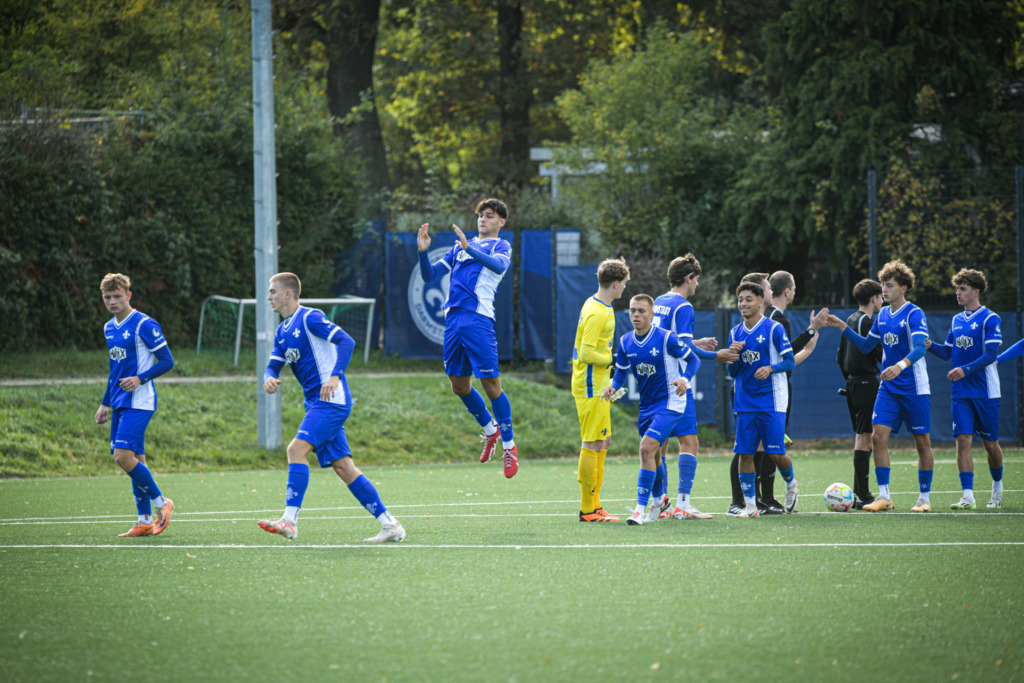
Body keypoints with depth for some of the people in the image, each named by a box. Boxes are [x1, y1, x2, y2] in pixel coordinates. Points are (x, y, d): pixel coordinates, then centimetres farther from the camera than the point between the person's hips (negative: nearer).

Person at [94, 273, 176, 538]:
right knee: (135, 460, 7)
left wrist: (140, 379, -23)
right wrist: (106, 403, 25)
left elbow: (167, 361, -10)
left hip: (139, 401, -8)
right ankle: (145, 521, 10)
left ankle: (161, 503, -4)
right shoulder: (109, 328, 16)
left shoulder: (144, 325, -10)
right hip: (120, 403, 8)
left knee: (124, 456, -18)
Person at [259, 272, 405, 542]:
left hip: (332, 399, -9)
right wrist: (269, 378, -10)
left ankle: (290, 519, -24)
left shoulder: (309, 318, -9)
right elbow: (273, 366, 15)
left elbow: (346, 341, -18)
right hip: (316, 403, 9)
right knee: (342, 466, 5)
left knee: (297, 448, -20)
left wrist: (335, 376, -30)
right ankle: (389, 524, 6)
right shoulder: (282, 332, 17)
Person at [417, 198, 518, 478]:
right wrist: (423, 251, 1)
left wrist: (468, 247, -28)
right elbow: (429, 275, 19)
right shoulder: (459, 248, 23)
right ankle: (490, 429, 32)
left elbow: (499, 265, -17)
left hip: (479, 318, -6)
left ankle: (508, 445, 3)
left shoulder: (500, 246, 7)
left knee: (491, 384, -8)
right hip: (453, 318, 6)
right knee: (459, 385, 10)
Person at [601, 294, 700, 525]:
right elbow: (621, 371, 14)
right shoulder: (625, 342, 2)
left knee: (647, 448, -21)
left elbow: (693, 360, -7)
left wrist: (685, 379, -26)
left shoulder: (666, 338, -15)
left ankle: (640, 508, -20)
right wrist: (613, 387, -8)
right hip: (646, 405, 7)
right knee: (652, 454, 16)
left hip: (669, 402, -7)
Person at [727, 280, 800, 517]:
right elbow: (732, 373, 12)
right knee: (745, 452, -2)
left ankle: (791, 484, 25)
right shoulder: (736, 333, 9)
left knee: (775, 453, -5)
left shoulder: (774, 329, -5)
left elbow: (790, 362, -4)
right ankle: (749, 504, 5)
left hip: (771, 400, -4)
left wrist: (770, 368, -21)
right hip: (745, 403, 4)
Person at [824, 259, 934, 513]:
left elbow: (919, 348, -24)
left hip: (914, 388, -6)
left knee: (922, 442, 2)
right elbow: (866, 346, 20)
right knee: (878, 437, -6)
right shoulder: (882, 315, 10)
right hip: (888, 388, 6)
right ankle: (884, 496, -1)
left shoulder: (914, 314, -11)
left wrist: (901, 365, -42)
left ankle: (924, 498, 12)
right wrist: (843, 328, 9)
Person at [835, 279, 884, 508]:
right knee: (865, 438, -9)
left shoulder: (850, 320, 15)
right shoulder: (868, 322, -13)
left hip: (853, 383, 10)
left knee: (861, 436, 15)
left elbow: (840, 356, 21)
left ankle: (859, 493, 18)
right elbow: (880, 354, -17)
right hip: (867, 382, -10)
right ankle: (863, 496, -11)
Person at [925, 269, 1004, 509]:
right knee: (963, 440, -8)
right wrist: (930, 346, -2)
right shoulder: (957, 320, 12)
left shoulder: (989, 318, -7)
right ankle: (968, 496, -12)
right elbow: (948, 352, 17)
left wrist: (966, 369, -25)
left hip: (985, 391, -5)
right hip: (961, 391, 5)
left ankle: (997, 486, 30)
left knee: (990, 443, 5)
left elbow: (990, 354, -14)